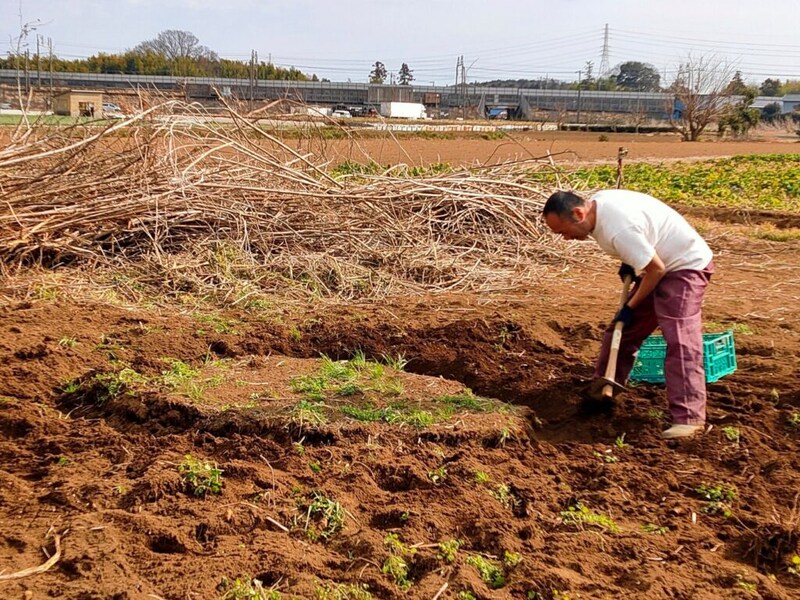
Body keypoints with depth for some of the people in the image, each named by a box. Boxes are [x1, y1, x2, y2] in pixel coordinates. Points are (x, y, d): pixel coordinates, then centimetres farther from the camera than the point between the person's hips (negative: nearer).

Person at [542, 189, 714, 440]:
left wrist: (631, 306, -13)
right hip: (662, 262, 10)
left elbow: (656, 269, -25)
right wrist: (629, 262, 5)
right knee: (622, 329, 13)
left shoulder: (619, 229, -34)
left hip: (686, 265, -10)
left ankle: (688, 417, -18)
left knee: (680, 340, -19)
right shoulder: (596, 202, -5)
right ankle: (601, 390, 26)